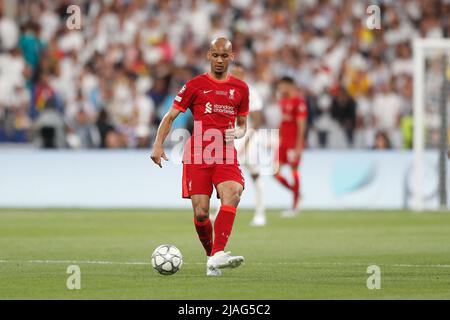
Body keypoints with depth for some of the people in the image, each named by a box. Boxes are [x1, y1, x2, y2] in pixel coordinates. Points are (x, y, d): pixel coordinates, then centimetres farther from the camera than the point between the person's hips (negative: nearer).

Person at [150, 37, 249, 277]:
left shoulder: (240, 88, 14)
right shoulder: (195, 85, 6)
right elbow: (170, 117, 6)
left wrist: (237, 134, 0)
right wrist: (158, 145, -7)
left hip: (226, 156, 1)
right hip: (197, 156, -1)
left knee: (232, 194, -27)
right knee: (200, 212, -8)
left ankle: (217, 255, -35)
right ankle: (211, 254, 17)